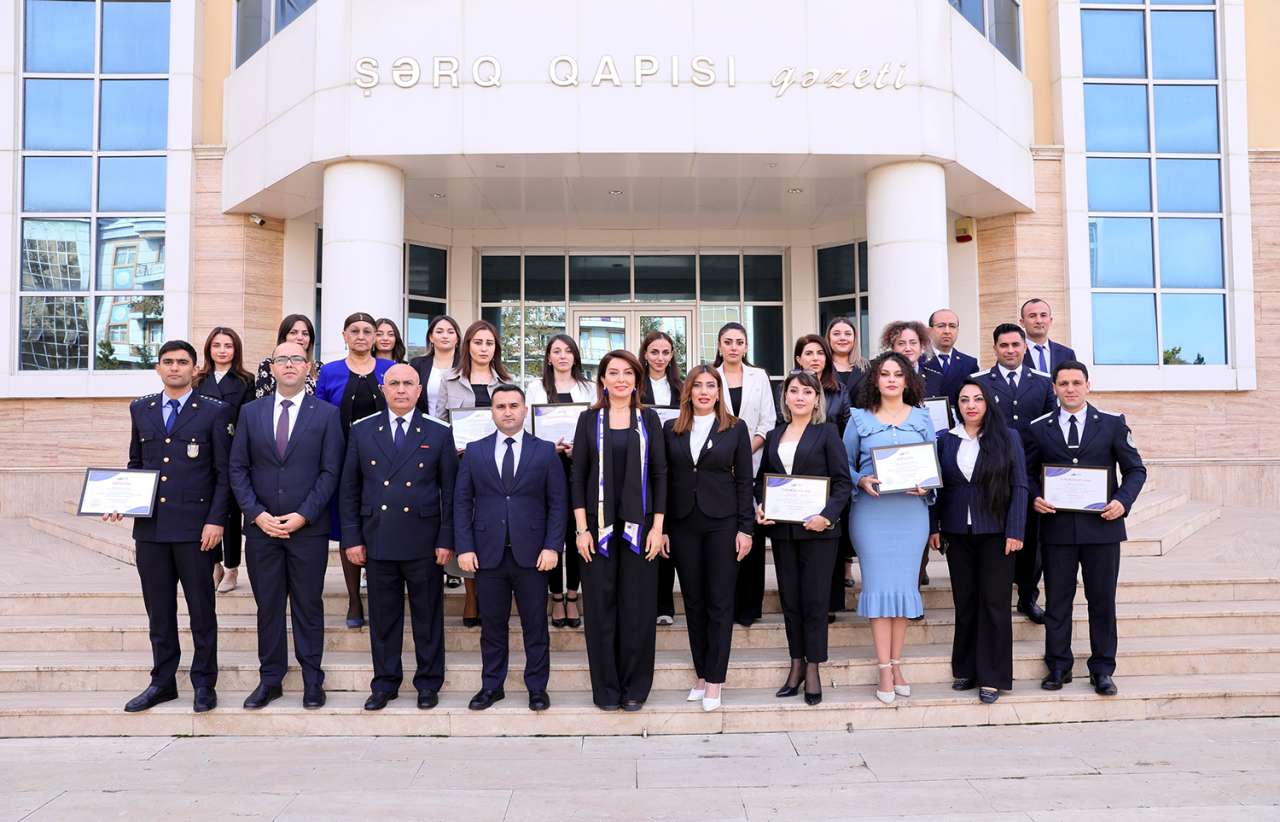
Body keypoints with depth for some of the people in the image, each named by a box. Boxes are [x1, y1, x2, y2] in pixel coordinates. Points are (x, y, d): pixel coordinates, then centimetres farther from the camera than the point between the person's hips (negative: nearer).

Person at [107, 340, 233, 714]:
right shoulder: (140, 409, 12)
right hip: (149, 526, 4)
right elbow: (135, 464, 18)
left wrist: (216, 520, -10)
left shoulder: (214, 412, -1)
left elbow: (224, 472, -2)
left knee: (201, 609, 4)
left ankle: (204, 683, 15)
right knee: (158, 609, 11)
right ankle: (162, 682, 23)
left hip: (195, 527, -4)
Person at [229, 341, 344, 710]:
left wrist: (303, 516, -11)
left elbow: (330, 471, -4)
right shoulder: (251, 412, 8)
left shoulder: (327, 414, 1)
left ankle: (312, 680, 15)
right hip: (261, 527, 2)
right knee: (267, 606, 9)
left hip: (309, 527, -2)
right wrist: (256, 514, -6)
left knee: (308, 605, 5)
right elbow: (238, 468, 5)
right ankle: (270, 679, 19)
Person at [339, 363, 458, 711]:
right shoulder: (362, 431, 6)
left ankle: (428, 682, 20)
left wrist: (446, 540, -5)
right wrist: (351, 538, 1)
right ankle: (385, 683, 22)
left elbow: (450, 492, 1)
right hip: (377, 539, 1)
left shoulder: (439, 433, 2)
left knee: (428, 614, 7)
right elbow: (349, 489, 7)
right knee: (382, 615, 9)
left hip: (423, 541, -1)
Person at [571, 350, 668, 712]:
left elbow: (659, 474, 4)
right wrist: (581, 529, -6)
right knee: (601, 605, 3)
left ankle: (635, 687, 14)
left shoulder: (649, 419, 6)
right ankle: (605, 688, 14)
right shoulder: (589, 420, 5)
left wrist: (657, 527, -4)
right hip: (599, 525, 0)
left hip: (639, 525, 0)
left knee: (638, 605, 3)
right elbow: (578, 476, 2)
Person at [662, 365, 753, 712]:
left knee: (720, 602, 1)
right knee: (693, 602, 8)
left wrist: (745, 528, -5)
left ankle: (715, 680, 8)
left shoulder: (735, 428, 2)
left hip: (722, 523, -2)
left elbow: (744, 481, 1)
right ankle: (701, 674, 19)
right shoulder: (671, 429, 7)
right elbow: (665, 479, 6)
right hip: (683, 524, 2)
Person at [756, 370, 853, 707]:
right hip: (781, 530, 4)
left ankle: (813, 667, 9)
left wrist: (827, 515, -18)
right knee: (790, 599, 9)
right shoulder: (774, 436, 12)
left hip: (816, 528, -4)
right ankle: (797, 663, 19)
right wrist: (759, 507, 0)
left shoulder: (827, 432, -1)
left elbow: (843, 481, -5)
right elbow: (761, 479, 18)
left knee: (815, 599, -1)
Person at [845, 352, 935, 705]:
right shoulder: (859, 418, 7)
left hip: (911, 510, 2)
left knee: (904, 584, 3)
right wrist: (861, 481, -11)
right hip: (871, 511, -1)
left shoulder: (921, 417, 11)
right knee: (879, 585, -3)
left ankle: (896, 664, 13)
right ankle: (885, 670, 2)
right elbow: (845, 463, 8)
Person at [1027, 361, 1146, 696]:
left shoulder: (1113, 424, 4)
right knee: (1057, 601, 6)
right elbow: (1028, 473, 11)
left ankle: (1102, 670, 18)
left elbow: (1135, 469, 6)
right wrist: (1035, 498, -8)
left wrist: (1123, 500, -10)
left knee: (1103, 601, 6)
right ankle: (1058, 667, 18)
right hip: (1056, 526, 1)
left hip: (1102, 525, 0)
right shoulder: (1038, 428, 6)